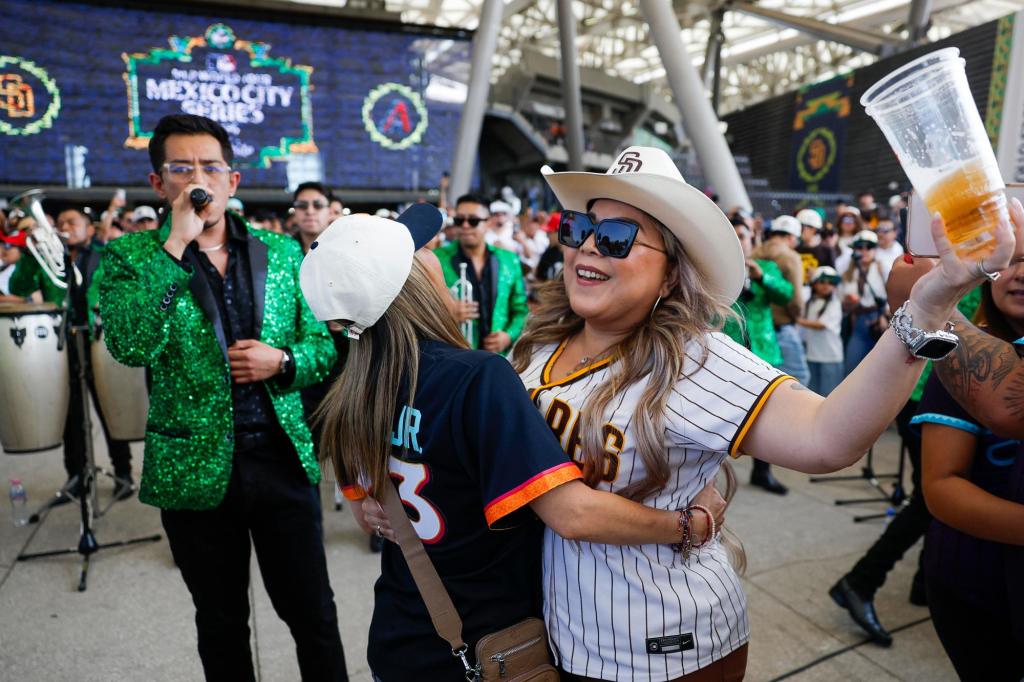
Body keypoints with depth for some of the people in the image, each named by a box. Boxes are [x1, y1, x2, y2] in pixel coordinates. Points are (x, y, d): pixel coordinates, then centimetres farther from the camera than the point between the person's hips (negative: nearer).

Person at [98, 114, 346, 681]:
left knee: (314, 614, 12)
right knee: (222, 624, 18)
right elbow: (129, 345, -21)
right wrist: (177, 244, -21)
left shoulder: (282, 252, 5)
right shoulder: (130, 256, -2)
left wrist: (283, 360, -12)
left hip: (284, 457, 2)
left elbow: (323, 345, 9)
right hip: (197, 468, -1)